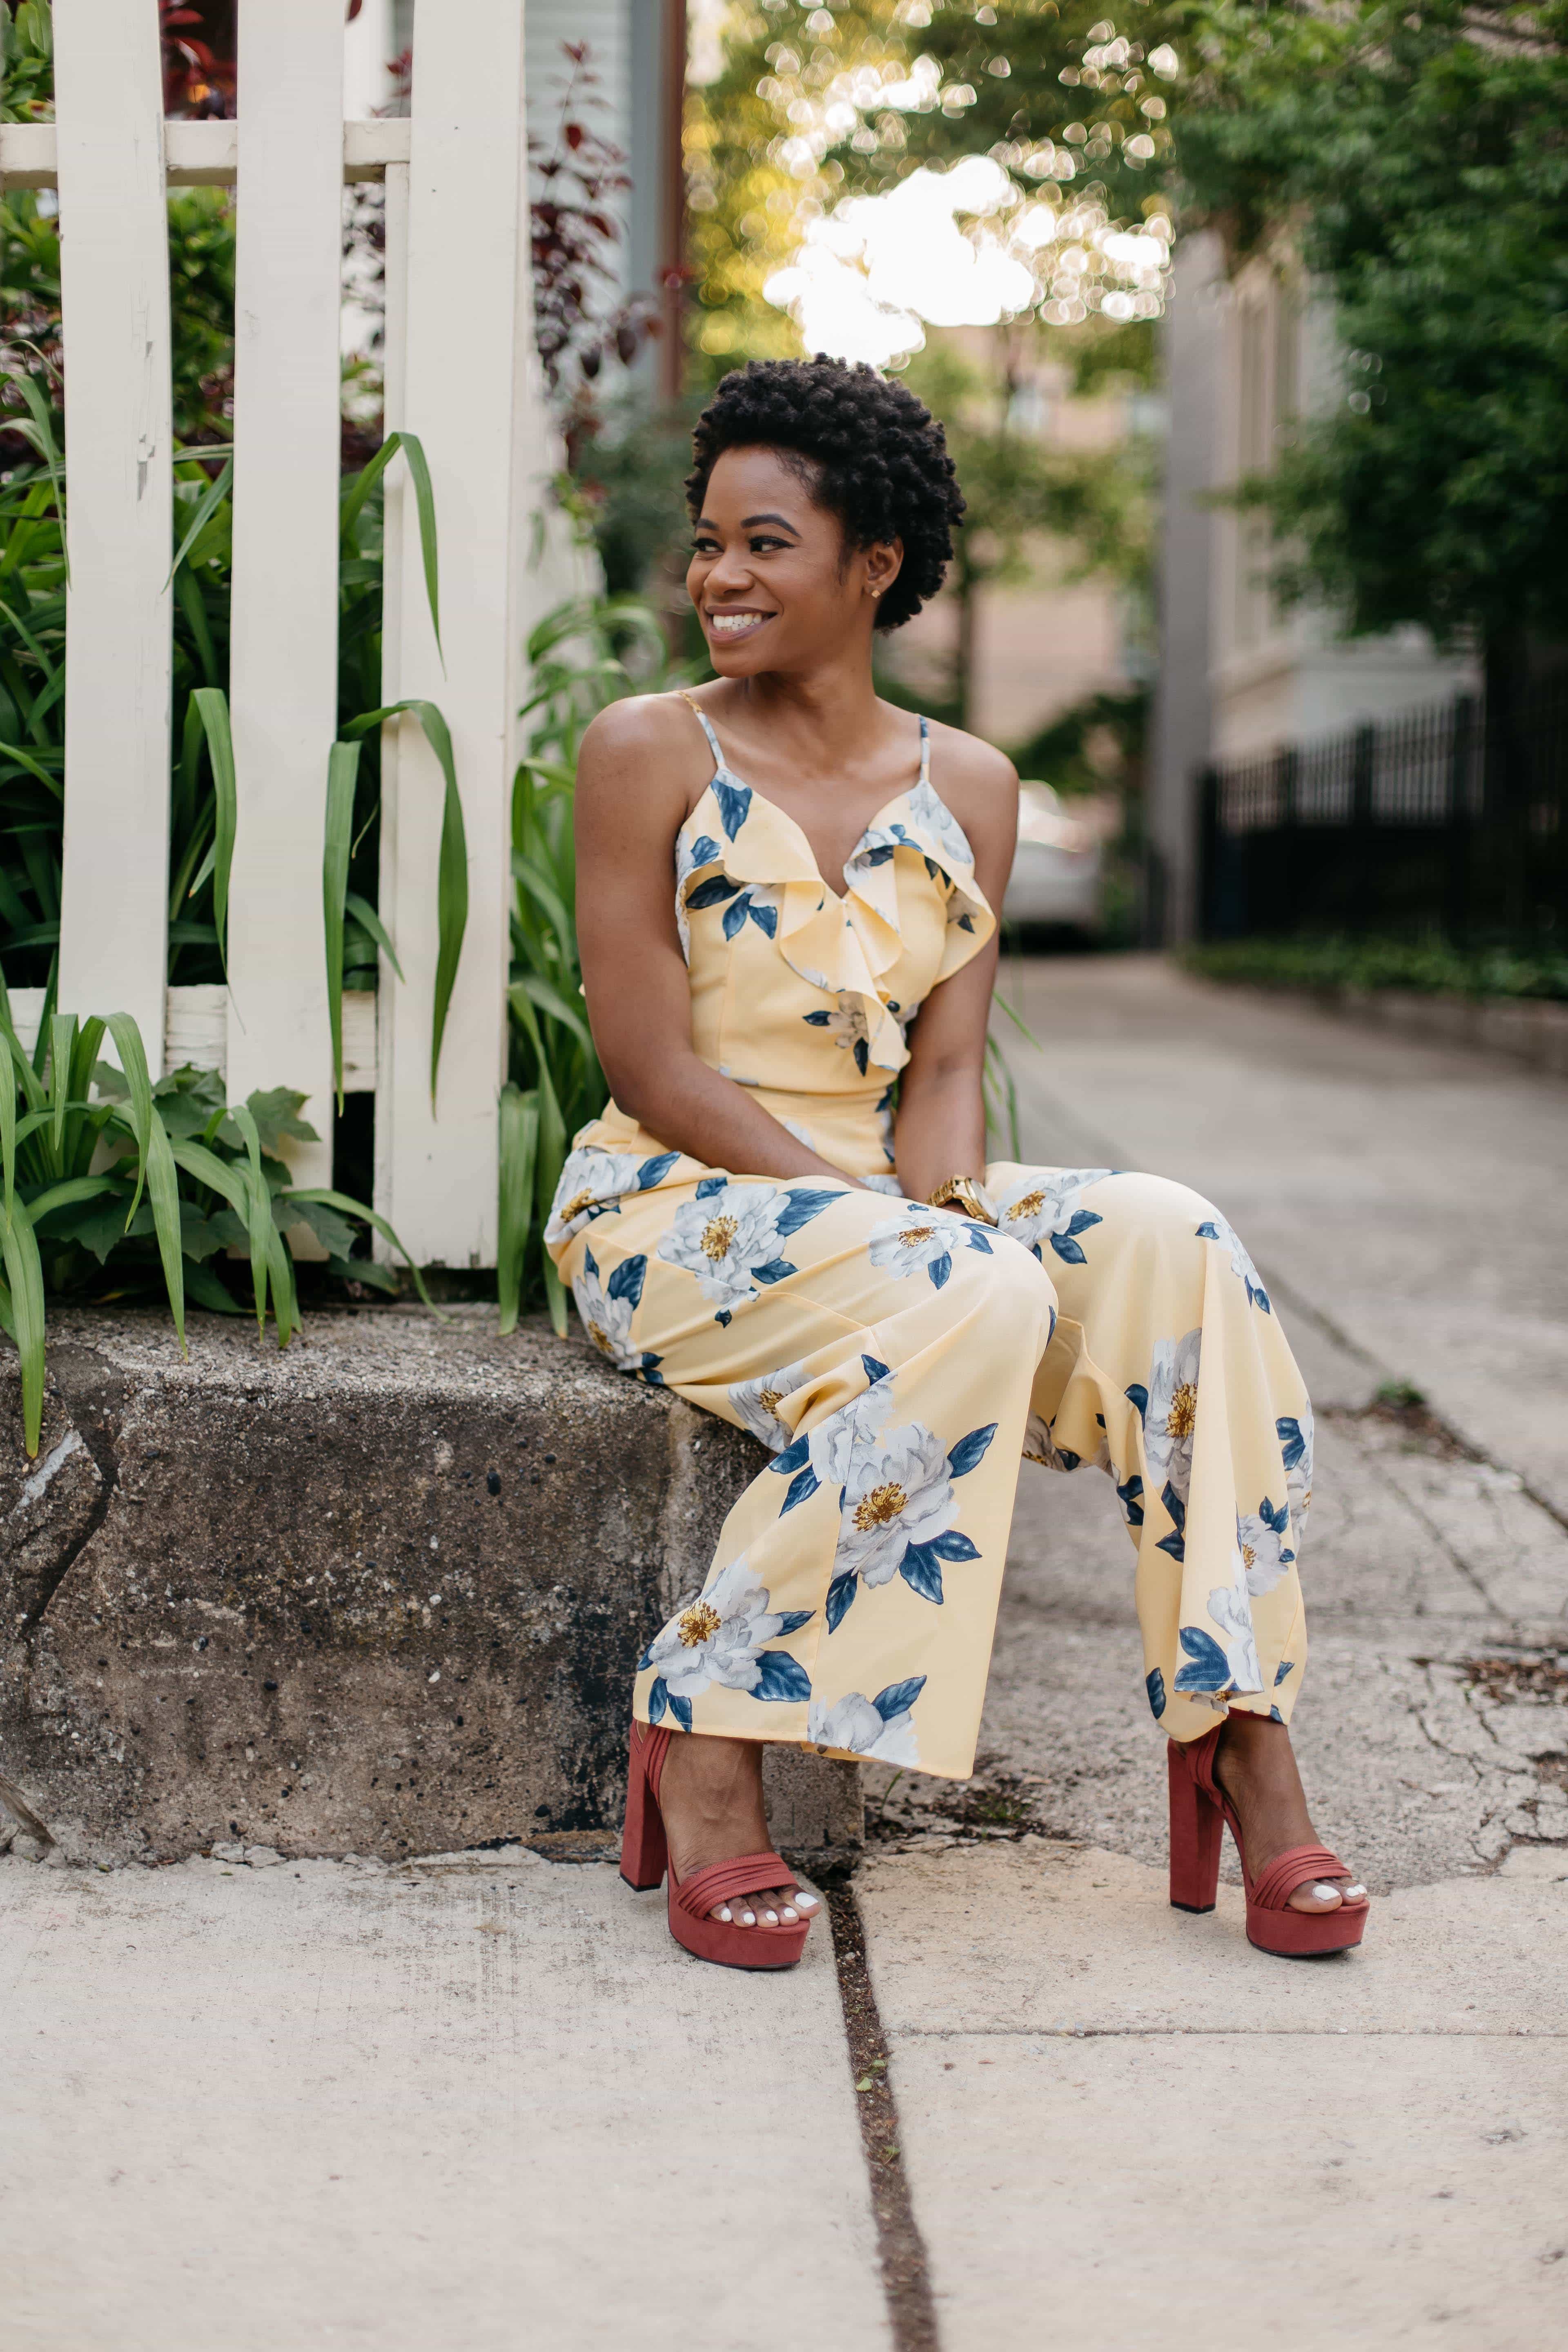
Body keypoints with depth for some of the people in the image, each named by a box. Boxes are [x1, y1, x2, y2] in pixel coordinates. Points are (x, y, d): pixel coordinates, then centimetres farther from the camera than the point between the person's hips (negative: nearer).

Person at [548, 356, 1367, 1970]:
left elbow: (945, 1068, 4)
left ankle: (1238, 1735, -19)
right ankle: (703, 1735, -22)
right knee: (973, 1304, -33)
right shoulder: (647, 754, -4)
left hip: (885, 1214, 5)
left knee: (1169, 1247, -22)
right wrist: (904, 1228, -19)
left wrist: (937, 1216, -19)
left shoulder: (966, 789, 9)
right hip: (671, 1214, -4)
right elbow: (653, 1069, -11)